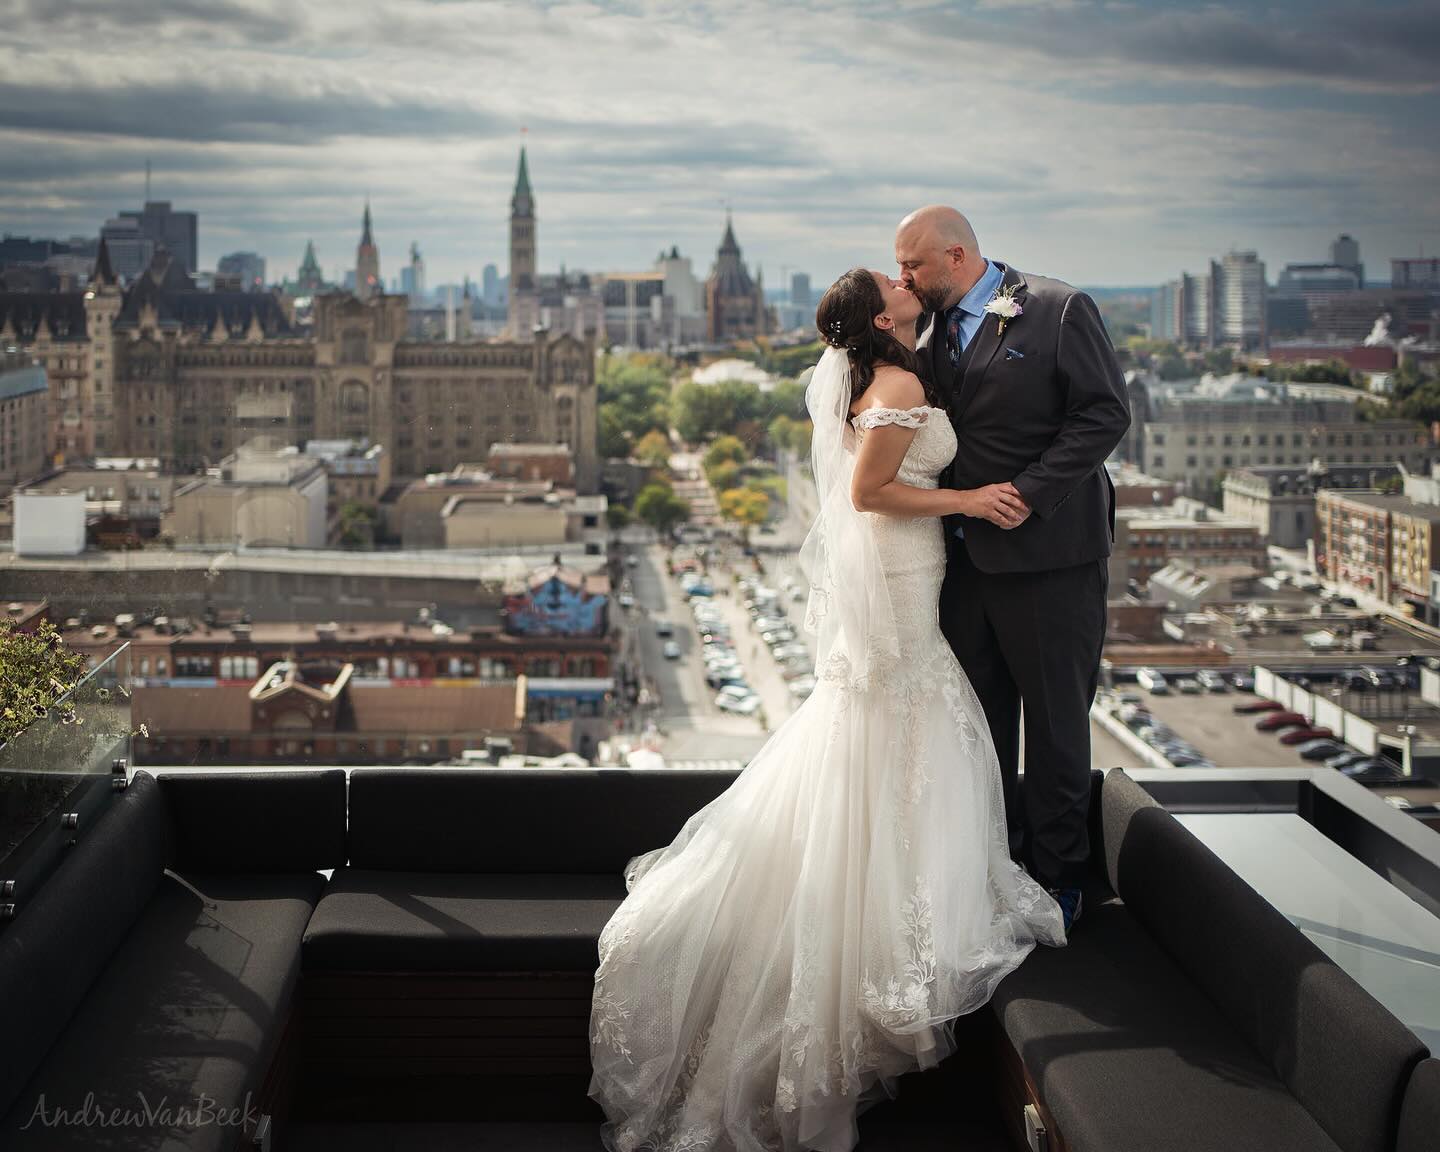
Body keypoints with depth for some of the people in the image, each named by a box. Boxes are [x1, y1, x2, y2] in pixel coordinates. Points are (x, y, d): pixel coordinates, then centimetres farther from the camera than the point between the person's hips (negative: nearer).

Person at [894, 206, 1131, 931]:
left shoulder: (1059, 311, -9)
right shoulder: (928, 328, 9)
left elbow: (1105, 413, -13)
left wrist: (1027, 493, -18)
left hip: (1048, 552, -6)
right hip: (964, 552, 6)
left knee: (1056, 719, 5)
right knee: (979, 716, 13)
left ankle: (1058, 873, 18)